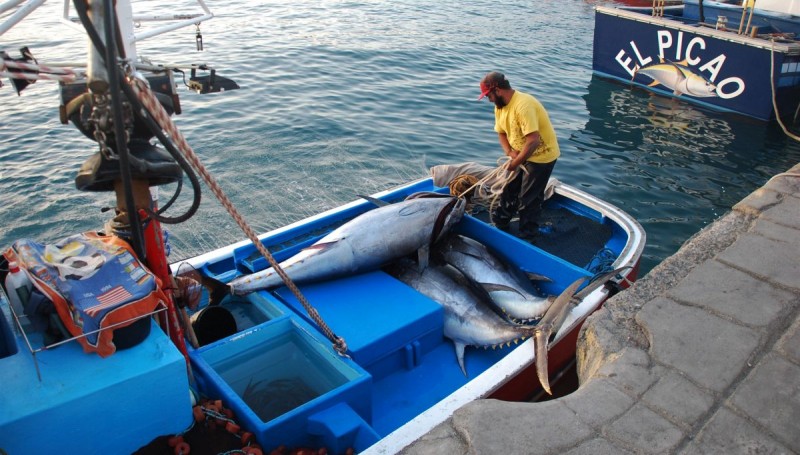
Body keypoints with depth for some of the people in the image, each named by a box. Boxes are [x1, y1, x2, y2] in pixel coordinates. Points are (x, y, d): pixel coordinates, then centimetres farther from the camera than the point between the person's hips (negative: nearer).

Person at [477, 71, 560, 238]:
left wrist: (515, 163, -24)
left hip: (542, 155, -8)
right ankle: (499, 224, 33)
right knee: (508, 191, 16)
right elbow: (501, 133, 9)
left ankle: (527, 235, 20)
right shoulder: (500, 107, -2)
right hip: (521, 155, 8)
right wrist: (510, 152, -10)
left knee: (528, 198, 3)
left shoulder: (523, 105, -31)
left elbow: (533, 141, -34)